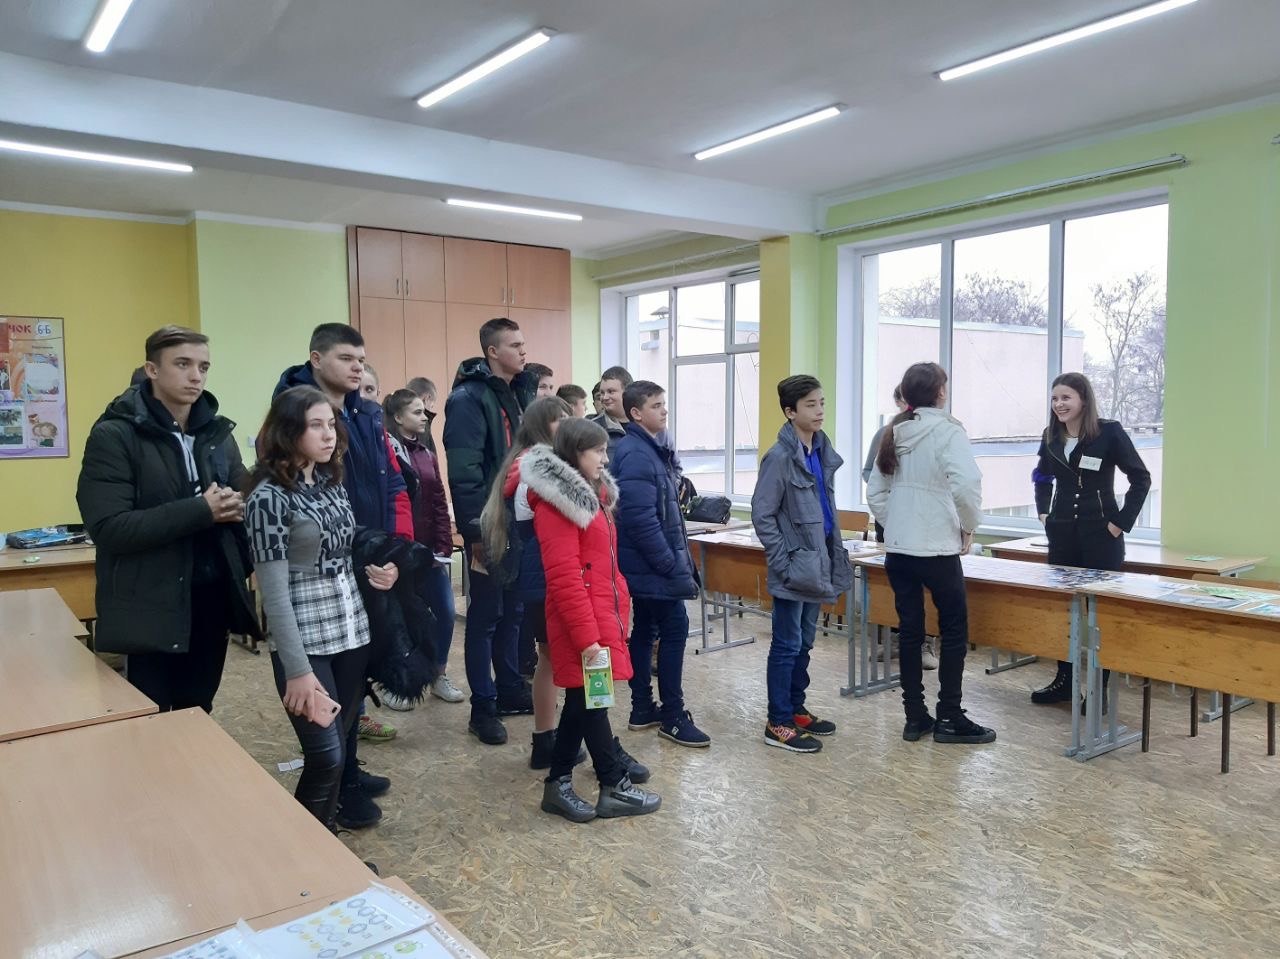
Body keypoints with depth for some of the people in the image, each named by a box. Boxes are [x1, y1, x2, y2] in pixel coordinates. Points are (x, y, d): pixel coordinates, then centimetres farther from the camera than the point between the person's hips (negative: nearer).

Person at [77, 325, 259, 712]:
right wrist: (201, 510, -22)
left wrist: (236, 507, -13)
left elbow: (244, 498, 11)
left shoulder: (218, 432, 10)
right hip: (149, 609, -5)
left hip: (213, 599, 5)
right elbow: (109, 528, -19)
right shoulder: (114, 436, -9)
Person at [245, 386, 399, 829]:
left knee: (340, 747, 12)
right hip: (306, 641, -6)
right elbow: (274, 592, -15)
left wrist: (376, 570, -2)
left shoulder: (333, 482, 8)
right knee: (326, 757, -5)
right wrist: (297, 669, -18)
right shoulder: (269, 496, -12)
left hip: (353, 631, 6)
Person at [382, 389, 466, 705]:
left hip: (431, 551, 7)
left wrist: (444, 547, 2)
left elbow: (440, 504, 10)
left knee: (445, 612, 8)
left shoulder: (427, 455, 13)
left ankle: (439, 677, 25)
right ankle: (389, 683, 19)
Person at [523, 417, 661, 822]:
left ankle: (558, 784, 23)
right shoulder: (556, 503, -16)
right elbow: (564, 577, -21)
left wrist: (619, 607, 19)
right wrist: (586, 634, -22)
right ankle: (615, 788, 14)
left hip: (602, 614, 10)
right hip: (581, 622, -10)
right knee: (591, 702, 2)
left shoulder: (589, 493, 15)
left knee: (582, 701, 13)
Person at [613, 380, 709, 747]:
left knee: (645, 630, 13)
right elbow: (641, 520, -25)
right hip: (653, 565, -10)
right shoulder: (637, 455, -18)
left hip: (645, 565, 10)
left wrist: (679, 559, 16)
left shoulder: (649, 449, 14)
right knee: (674, 628, -6)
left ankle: (643, 709, 23)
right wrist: (672, 566, -20)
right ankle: (673, 716, 3)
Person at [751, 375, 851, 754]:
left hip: (817, 566, 8)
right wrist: (784, 562, -16)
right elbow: (762, 515, -15)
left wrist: (833, 555, 14)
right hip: (794, 570, -8)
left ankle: (796, 709, 29)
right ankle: (778, 723, 11)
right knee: (786, 646, 0)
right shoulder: (780, 457, -16)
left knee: (804, 644, 17)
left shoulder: (823, 451, 9)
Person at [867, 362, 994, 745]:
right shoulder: (947, 431, -11)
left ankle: (915, 717, 17)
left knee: (909, 631, 10)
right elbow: (967, 484, -23)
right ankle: (949, 719, 12)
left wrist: (894, 525, 16)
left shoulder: (893, 434, 9)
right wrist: (969, 526, -8)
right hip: (937, 549, -6)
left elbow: (875, 492, 10)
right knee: (954, 630, 7)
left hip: (897, 549, 6)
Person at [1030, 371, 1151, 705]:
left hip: (1101, 534, -5)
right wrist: (1043, 512, 11)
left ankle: (1100, 688, 10)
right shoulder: (1051, 436, 6)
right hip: (1062, 532, 5)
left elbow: (1141, 478, -7)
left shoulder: (1109, 432, -9)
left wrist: (1122, 522, -11)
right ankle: (1064, 681, 21)